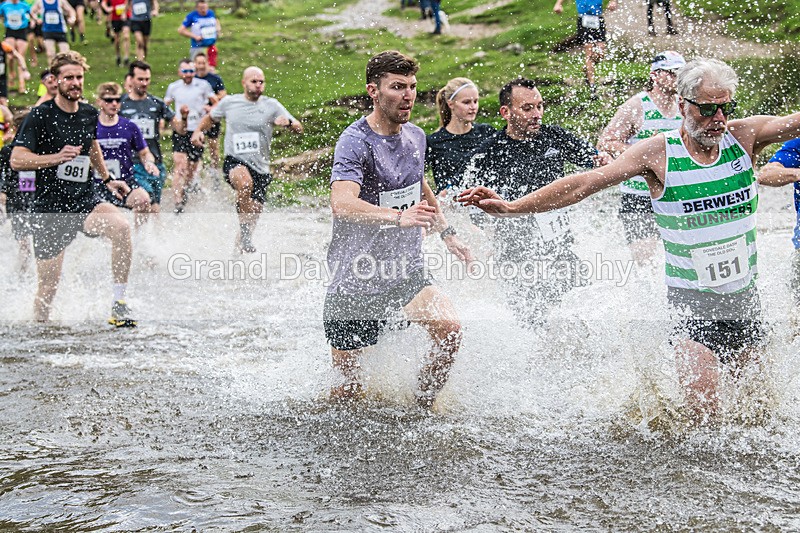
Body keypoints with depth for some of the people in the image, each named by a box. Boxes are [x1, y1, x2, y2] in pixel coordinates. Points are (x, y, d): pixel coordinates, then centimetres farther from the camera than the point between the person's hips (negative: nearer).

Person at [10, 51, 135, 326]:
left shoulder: (89, 114, 8)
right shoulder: (40, 116, -8)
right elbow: (17, 160, -14)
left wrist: (107, 179, 30)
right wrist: (57, 157, -24)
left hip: (85, 201, 4)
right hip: (50, 208, -4)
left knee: (121, 226, -28)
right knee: (48, 287, -2)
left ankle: (119, 304, -22)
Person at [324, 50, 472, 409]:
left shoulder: (415, 137, 6)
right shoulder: (355, 142, -18)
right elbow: (342, 204, -36)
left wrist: (447, 233, 32)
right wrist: (398, 217, -50)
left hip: (407, 272, 6)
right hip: (357, 279, -5)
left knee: (449, 330, -20)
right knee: (350, 391, -1)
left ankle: (423, 406, 1)